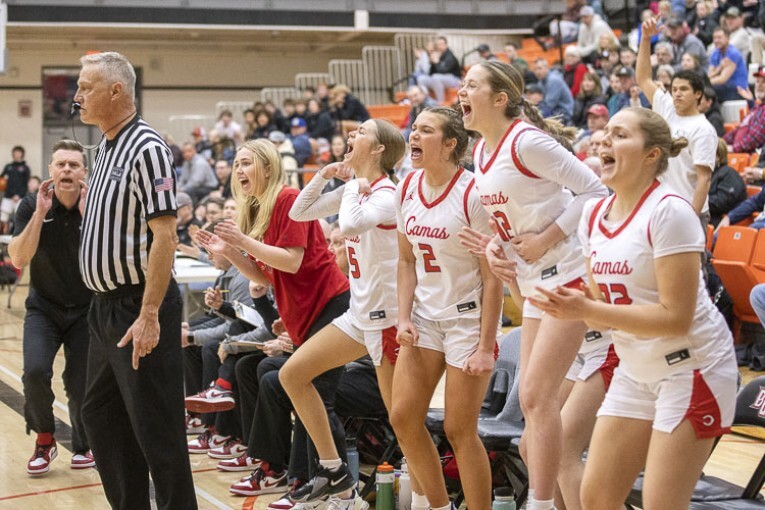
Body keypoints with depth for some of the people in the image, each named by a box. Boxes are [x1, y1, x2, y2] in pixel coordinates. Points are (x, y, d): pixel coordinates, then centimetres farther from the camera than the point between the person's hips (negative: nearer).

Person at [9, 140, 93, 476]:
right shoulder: (31, 206, -6)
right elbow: (18, 259, -16)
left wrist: (88, 215, -26)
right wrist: (40, 214, -22)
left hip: (85, 310, 0)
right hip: (43, 308, 0)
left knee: (81, 385, -2)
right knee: (35, 372, -20)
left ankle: (83, 447, 26)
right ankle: (44, 439, 6)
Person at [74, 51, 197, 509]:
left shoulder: (146, 149, -16)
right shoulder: (107, 148, 13)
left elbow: (165, 236, -22)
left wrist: (149, 316, -25)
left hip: (139, 306, -10)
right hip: (106, 307, 10)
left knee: (156, 427, -4)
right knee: (100, 416, 17)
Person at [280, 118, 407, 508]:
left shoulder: (386, 194, -15)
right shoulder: (353, 190, 10)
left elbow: (350, 225, -34)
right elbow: (299, 212, 16)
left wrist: (357, 188, -16)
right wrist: (325, 174, 4)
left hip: (387, 314, -9)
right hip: (360, 313, 9)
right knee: (292, 374, 8)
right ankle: (334, 472, 14)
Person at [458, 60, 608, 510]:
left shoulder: (526, 140, -17)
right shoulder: (481, 152, 8)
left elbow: (594, 190, -18)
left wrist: (546, 239, -19)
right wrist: (495, 244, 0)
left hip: (567, 278, -9)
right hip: (533, 283, 9)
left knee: (537, 396, -9)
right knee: (535, 399, 11)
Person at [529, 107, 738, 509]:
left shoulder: (668, 211, -20)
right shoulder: (594, 214, 3)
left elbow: (676, 318, -23)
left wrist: (587, 311, -25)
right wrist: (573, 307, -14)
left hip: (691, 369, -7)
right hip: (635, 371, 7)